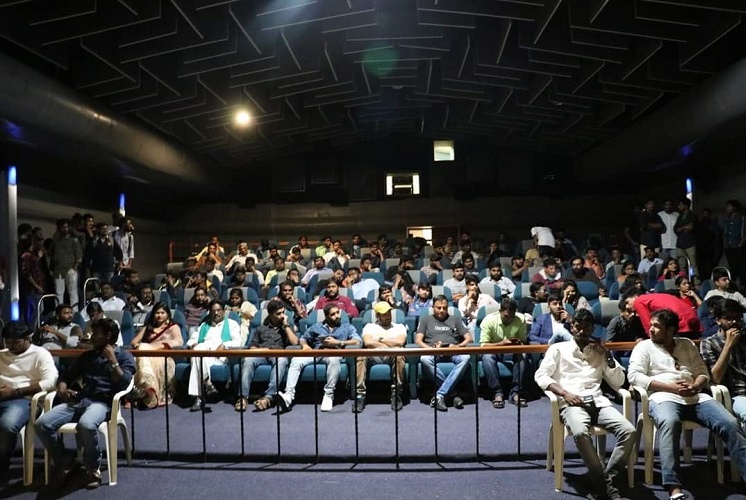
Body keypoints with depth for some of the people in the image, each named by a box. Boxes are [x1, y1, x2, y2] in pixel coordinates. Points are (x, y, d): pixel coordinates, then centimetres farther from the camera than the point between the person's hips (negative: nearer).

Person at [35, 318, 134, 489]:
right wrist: (62, 390, 7)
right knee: (41, 424, -19)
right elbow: (66, 376, 28)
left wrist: (112, 360, -8)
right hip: (78, 400, 6)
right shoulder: (86, 356, 26)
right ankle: (60, 464, 3)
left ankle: (93, 468, -12)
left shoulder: (124, 356, 9)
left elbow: (123, 384, -6)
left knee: (86, 425, -38)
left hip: (102, 403, -6)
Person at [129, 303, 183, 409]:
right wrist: (137, 345, -1)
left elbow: (180, 342, 5)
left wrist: (161, 345, -11)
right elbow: (134, 341, 27)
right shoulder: (147, 327, 36)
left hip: (164, 357, -3)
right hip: (147, 353, 3)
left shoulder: (173, 327, 24)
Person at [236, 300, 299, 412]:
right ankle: (243, 397, -37)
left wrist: (286, 325, 6)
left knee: (282, 361, -39)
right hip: (261, 354, 2)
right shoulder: (261, 328, 27)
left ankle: (268, 397, -48)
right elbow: (252, 346, 19)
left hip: (278, 354, -1)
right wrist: (259, 350, -3)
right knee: (248, 360, -34)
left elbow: (294, 342, 6)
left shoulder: (287, 327, 24)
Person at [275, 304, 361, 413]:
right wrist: (305, 345, 2)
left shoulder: (347, 327, 21)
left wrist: (338, 343, -7)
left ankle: (329, 394, -32)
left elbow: (358, 342, 4)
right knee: (296, 360, -28)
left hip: (333, 353, -2)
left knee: (334, 360, -40)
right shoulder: (317, 327, 31)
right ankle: (289, 395, -39)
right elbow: (303, 338, 27)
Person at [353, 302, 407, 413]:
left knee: (398, 355, -38)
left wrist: (380, 339, 6)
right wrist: (390, 344, 3)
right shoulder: (369, 326, 22)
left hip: (392, 355, 0)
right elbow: (367, 342, 0)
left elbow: (400, 342, 1)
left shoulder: (399, 327, 23)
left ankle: (396, 394, -27)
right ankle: (360, 394, -31)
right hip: (373, 355, 0)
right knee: (361, 356, -34)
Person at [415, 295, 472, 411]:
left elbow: (468, 338, 15)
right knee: (424, 359, -38)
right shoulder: (425, 320, 21)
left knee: (465, 357, -34)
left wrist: (458, 346, -7)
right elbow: (418, 340, 8)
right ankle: (452, 393, -28)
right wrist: (431, 348, -12)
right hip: (433, 351, -1)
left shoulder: (455, 320, 25)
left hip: (452, 352, 1)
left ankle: (440, 395, -33)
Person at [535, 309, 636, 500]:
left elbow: (618, 382, 17)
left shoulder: (599, 352, 24)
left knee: (629, 431, -25)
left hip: (598, 401, 4)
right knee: (580, 432, -37)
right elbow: (541, 375, 2)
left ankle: (608, 480, -17)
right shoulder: (558, 348, 14)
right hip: (571, 403, -4)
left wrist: (608, 355, 5)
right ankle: (605, 484, -22)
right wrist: (564, 393, -12)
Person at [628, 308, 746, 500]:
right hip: (664, 397, -5)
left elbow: (703, 372, 19)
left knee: (730, 424, -20)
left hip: (695, 397, 5)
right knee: (669, 422, -38)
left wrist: (695, 386, -6)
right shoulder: (644, 346, 8)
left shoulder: (687, 344, 22)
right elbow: (634, 376, -5)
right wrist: (671, 387, -12)